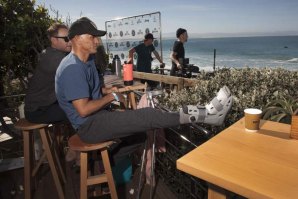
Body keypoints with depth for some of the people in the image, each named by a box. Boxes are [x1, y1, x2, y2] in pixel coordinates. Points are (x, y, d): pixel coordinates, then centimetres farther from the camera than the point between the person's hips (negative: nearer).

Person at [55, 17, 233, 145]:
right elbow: (83, 110, -26)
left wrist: (108, 90, 3)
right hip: (89, 126, -10)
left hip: (98, 117, 10)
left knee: (144, 119, 0)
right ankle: (203, 115, -19)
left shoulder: (88, 60, 10)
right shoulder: (72, 68, -21)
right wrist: (111, 97, -12)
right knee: (147, 116, -21)